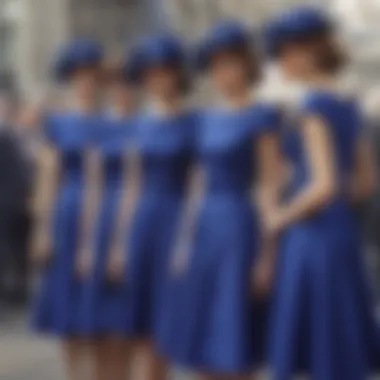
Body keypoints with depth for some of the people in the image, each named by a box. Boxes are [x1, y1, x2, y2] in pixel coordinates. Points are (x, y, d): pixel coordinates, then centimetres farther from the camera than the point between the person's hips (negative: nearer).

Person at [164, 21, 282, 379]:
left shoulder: (261, 117, -7)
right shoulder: (207, 118, 12)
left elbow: (269, 187, -10)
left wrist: (267, 252, -14)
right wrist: (188, 240, 12)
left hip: (241, 226, -7)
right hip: (205, 227, 7)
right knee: (203, 338, 11)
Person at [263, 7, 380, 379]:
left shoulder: (313, 105, -15)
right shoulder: (348, 104, 11)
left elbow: (325, 185, -23)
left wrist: (282, 218, -10)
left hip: (314, 241, -9)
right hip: (342, 234, 9)